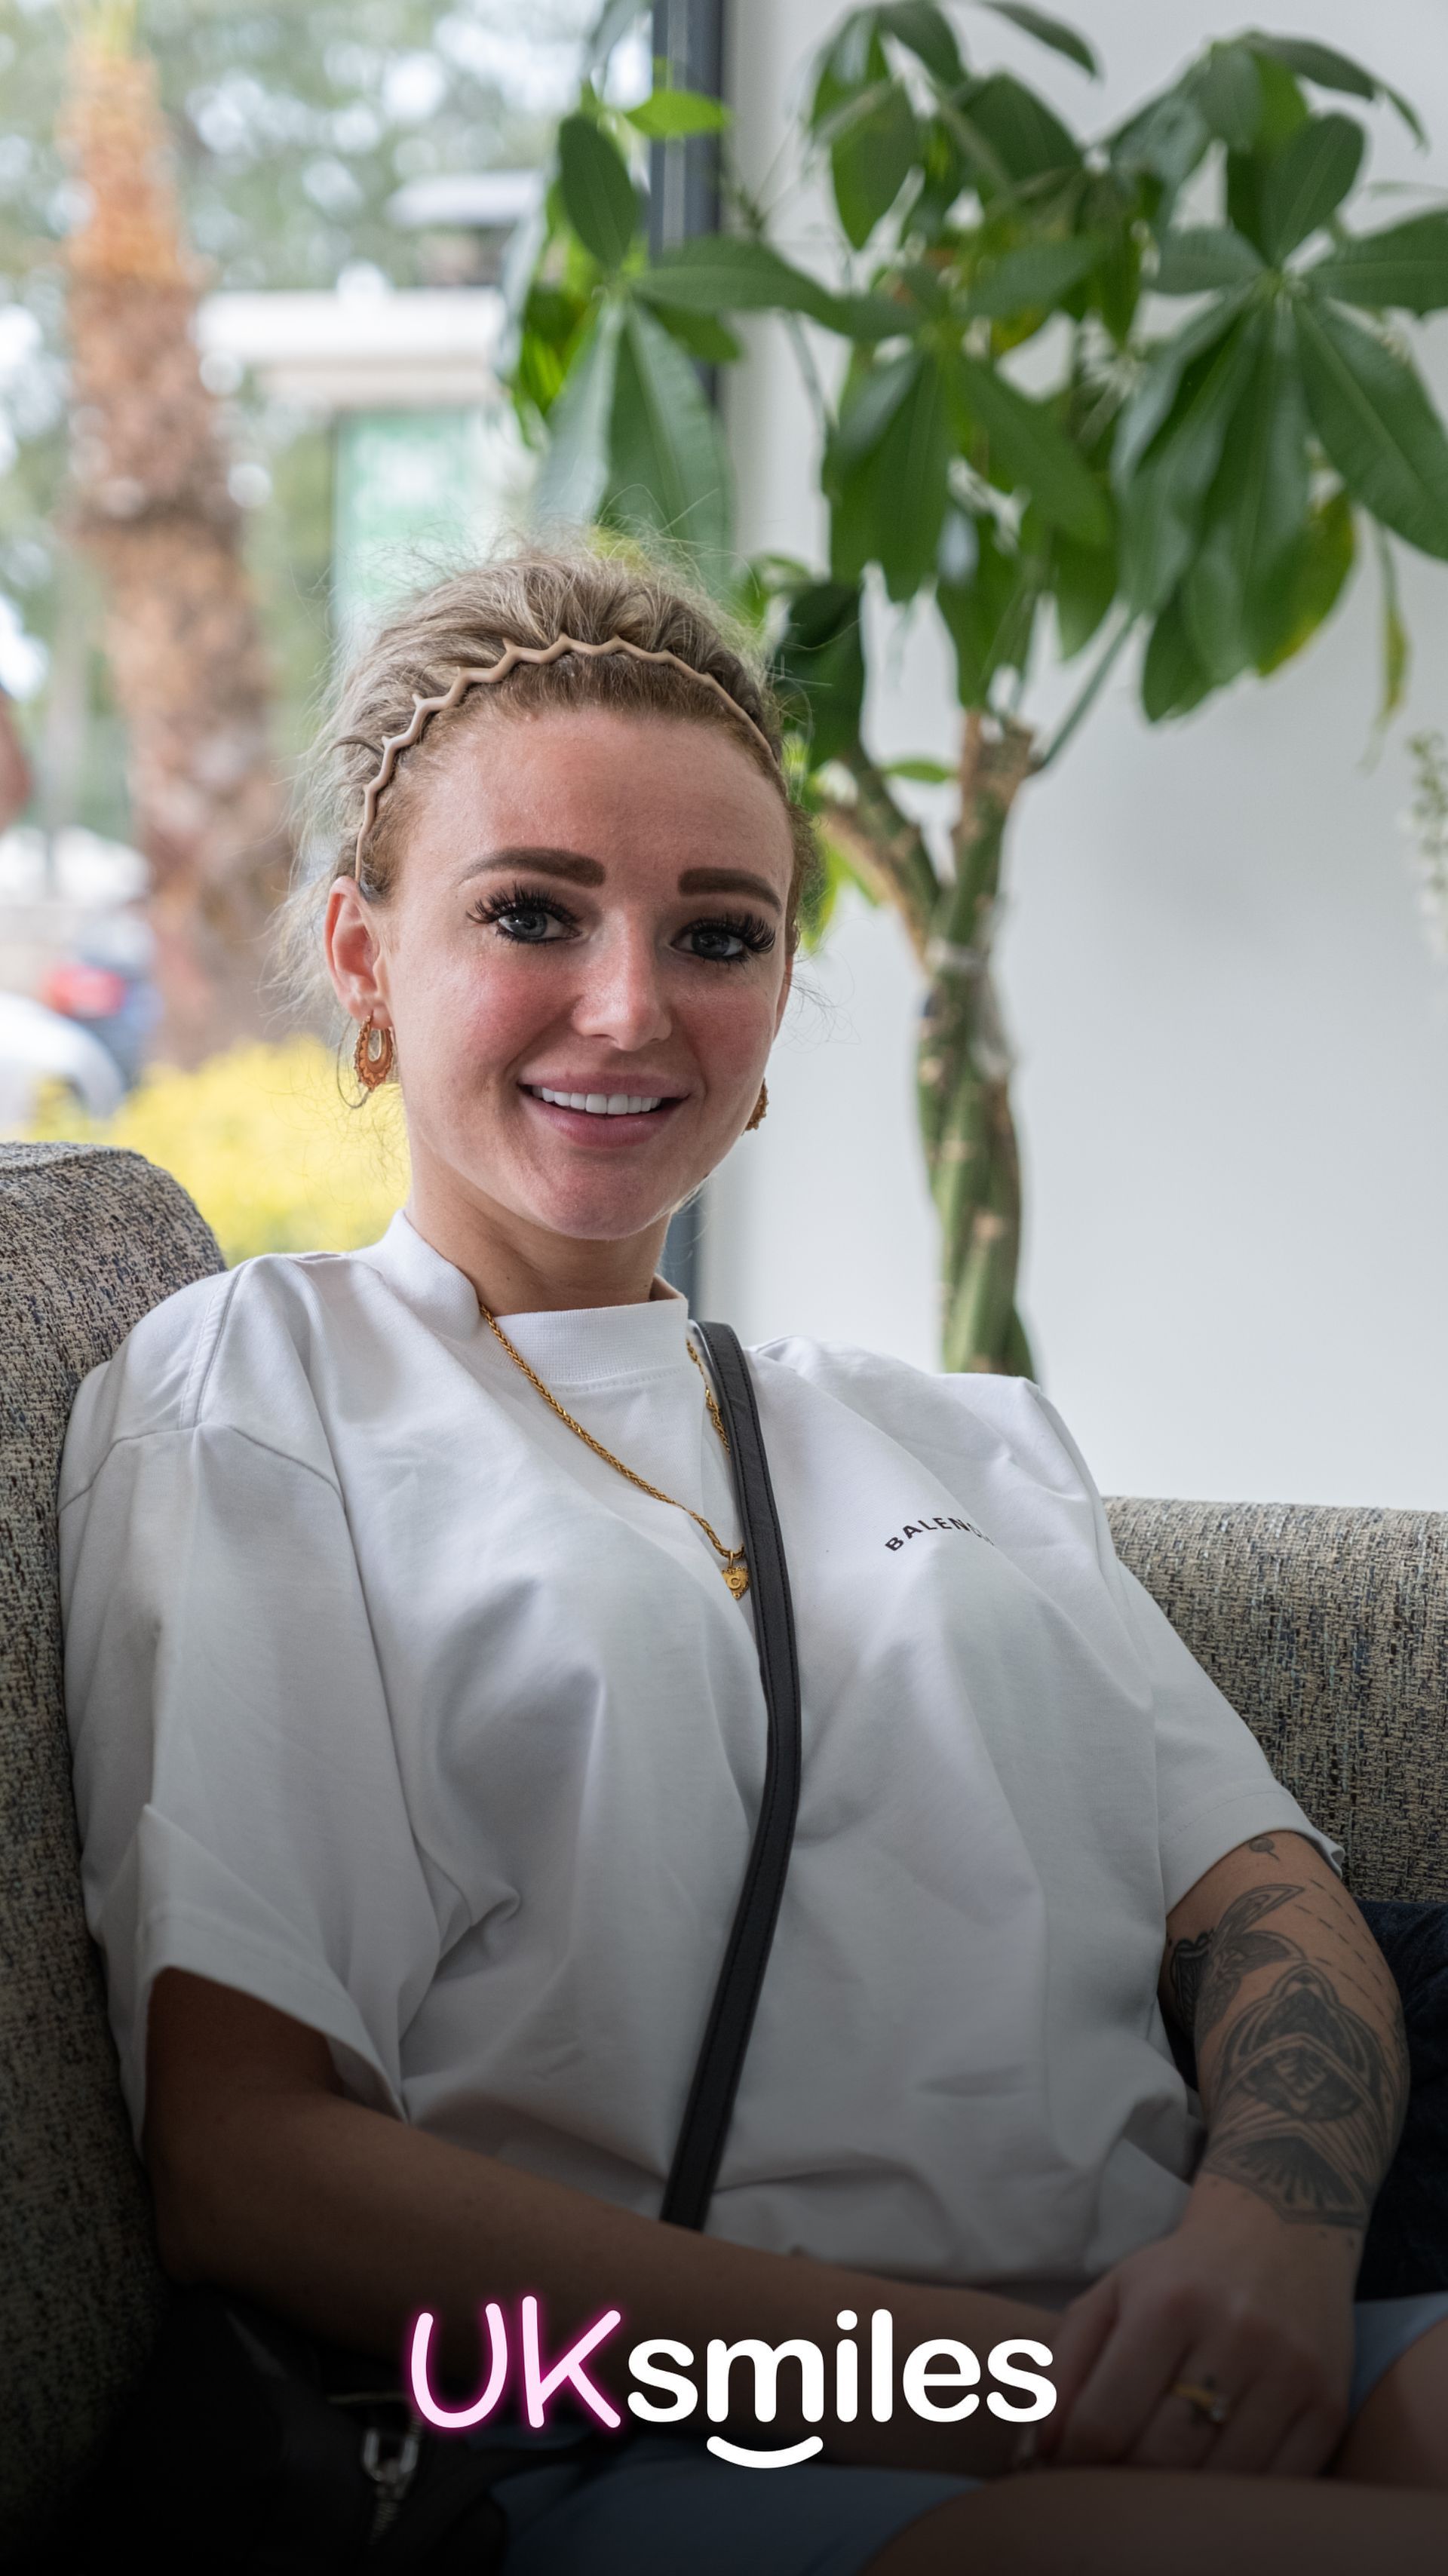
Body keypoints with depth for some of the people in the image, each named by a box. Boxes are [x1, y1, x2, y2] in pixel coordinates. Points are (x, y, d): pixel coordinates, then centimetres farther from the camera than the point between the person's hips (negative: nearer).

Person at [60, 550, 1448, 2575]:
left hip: (1172, 2381, 6)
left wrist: (1270, 2226, -11)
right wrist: (906, 2355, -15)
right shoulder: (246, 1398, 6)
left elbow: (1274, 1909, 14)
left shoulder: (967, 1438, 24)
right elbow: (244, 2163, -4)